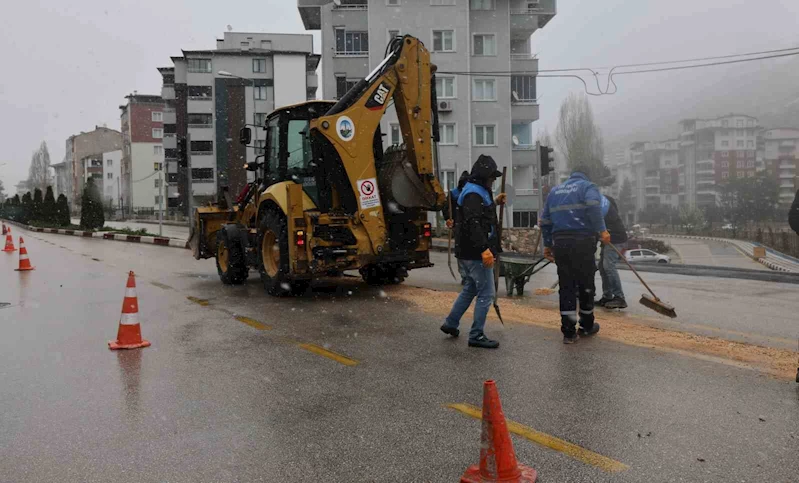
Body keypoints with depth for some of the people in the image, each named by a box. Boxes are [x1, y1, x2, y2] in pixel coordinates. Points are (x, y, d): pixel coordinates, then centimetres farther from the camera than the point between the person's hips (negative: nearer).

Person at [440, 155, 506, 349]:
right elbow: (473, 223, -29)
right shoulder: (474, 194, -16)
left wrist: (494, 203, 25)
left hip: (471, 253, 11)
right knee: (486, 294, -4)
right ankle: (476, 336, 4)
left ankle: (451, 323, 33)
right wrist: (484, 249, -36)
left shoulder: (477, 192, 17)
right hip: (477, 254, -11)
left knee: (470, 289, 23)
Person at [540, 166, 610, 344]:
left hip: (559, 242, 5)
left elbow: (545, 221, 19)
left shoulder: (555, 190, 21)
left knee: (566, 286, 6)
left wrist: (547, 244, 23)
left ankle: (568, 331, 4)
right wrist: (602, 230, -19)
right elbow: (593, 207, -18)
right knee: (586, 284, 10)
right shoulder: (587, 186, 5)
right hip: (582, 241, -4)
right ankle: (586, 326, 24)